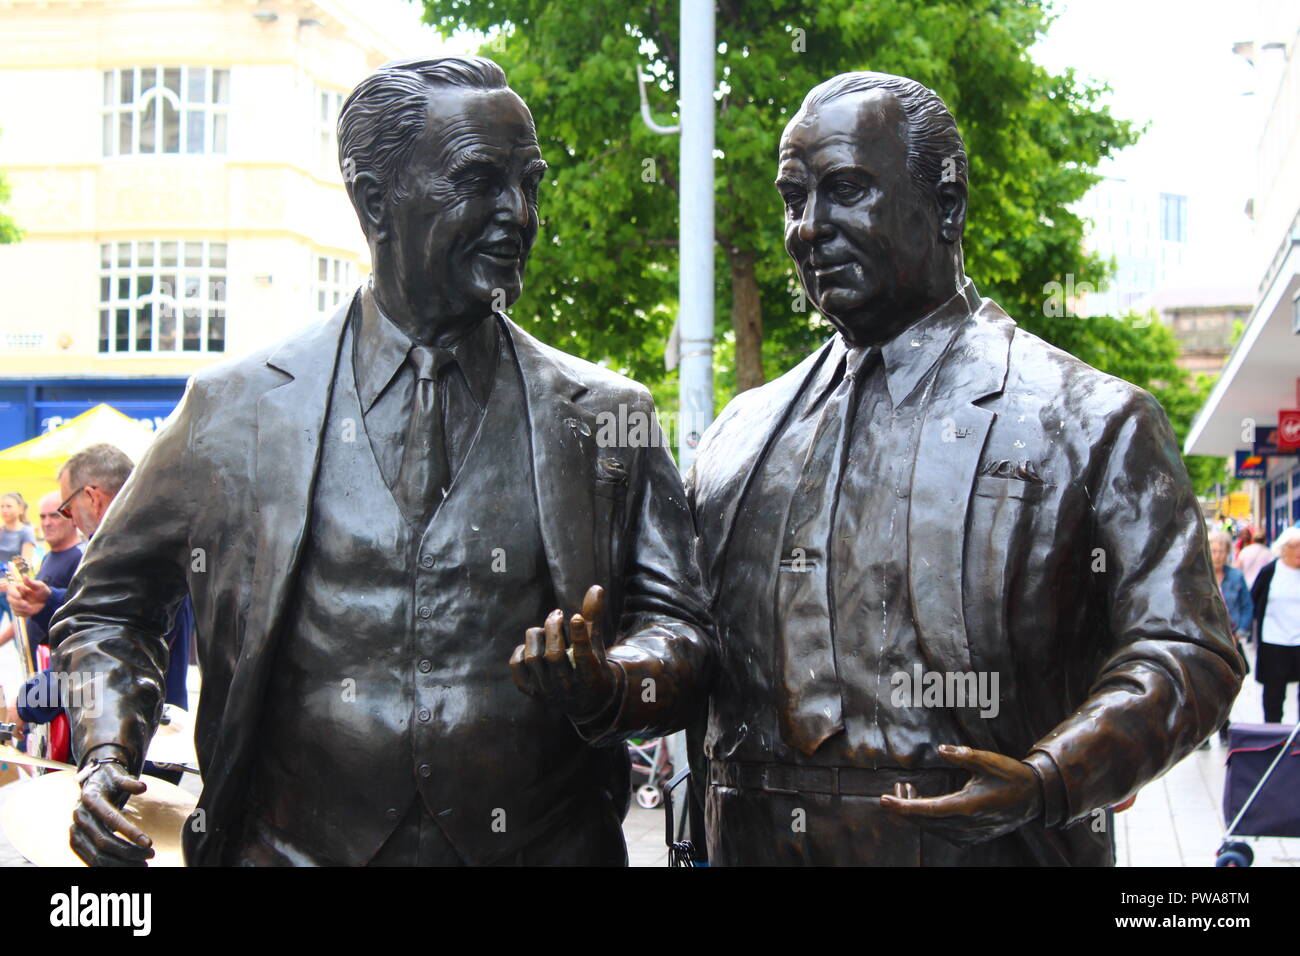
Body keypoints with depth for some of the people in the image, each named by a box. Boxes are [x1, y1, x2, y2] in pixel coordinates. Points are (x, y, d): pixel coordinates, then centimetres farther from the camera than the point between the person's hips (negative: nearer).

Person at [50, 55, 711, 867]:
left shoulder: (609, 418, 3)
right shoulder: (234, 408, 1)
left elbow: (679, 630, 3)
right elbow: (112, 602, 11)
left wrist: (605, 688, -18)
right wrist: (108, 753, -6)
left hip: (546, 846, 0)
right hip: (291, 849, 0)